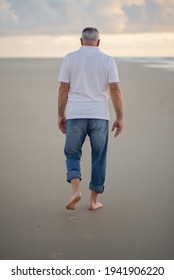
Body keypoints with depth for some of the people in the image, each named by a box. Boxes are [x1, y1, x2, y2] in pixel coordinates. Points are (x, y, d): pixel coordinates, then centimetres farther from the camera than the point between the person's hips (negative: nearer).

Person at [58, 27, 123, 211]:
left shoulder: (70, 58, 3)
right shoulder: (108, 60, 3)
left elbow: (63, 89, 0)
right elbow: (116, 90, -3)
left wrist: (60, 115, 8)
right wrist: (120, 118, 2)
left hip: (75, 115, 0)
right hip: (99, 116, 0)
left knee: (72, 154, 13)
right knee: (98, 158, 10)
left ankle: (76, 189, -9)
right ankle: (94, 200, 14)